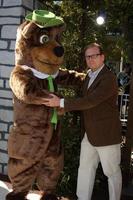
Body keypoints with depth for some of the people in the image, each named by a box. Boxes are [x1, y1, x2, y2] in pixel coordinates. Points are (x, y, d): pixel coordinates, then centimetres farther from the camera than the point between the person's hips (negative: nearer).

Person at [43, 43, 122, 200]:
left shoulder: (109, 78, -17)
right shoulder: (89, 76, 10)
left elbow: (90, 101, -27)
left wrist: (61, 103, -27)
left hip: (106, 134, -8)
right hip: (89, 134, 8)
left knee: (112, 171, 8)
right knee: (85, 168, 12)